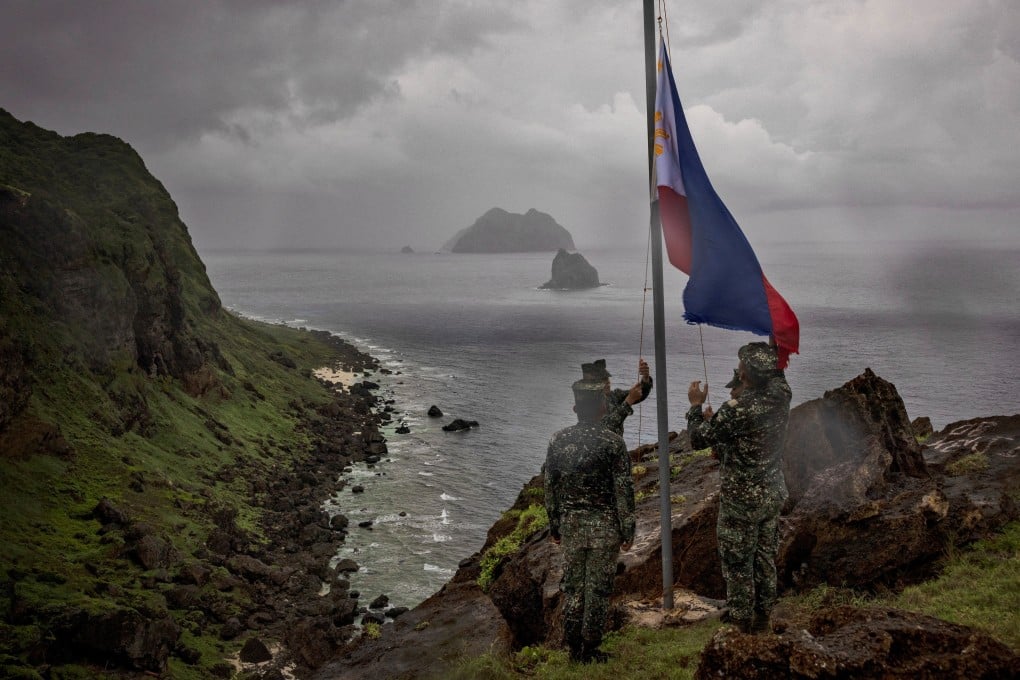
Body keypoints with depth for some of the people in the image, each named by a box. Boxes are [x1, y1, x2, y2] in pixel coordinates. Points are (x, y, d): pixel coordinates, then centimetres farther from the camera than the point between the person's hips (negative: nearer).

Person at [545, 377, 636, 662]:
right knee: (598, 588, 6)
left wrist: (554, 526, 14)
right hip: (604, 526, -3)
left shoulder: (558, 440, -1)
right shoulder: (612, 441, -12)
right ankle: (590, 649, 11)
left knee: (572, 586, 14)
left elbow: (551, 486, 5)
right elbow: (624, 489, -11)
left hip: (570, 525, 3)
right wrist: (628, 530, -3)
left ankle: (573, 647, 19)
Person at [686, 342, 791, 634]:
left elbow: (698, 438, -16)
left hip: (741, 499, -7)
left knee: (737, 560, 9)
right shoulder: (780, 399, -5)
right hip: (773, 494, 7)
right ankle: (762, 616, 31)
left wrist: (695, 406, 0)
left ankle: (741, 618, 20)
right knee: (766, 557, 19)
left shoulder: (737, 410, -27)